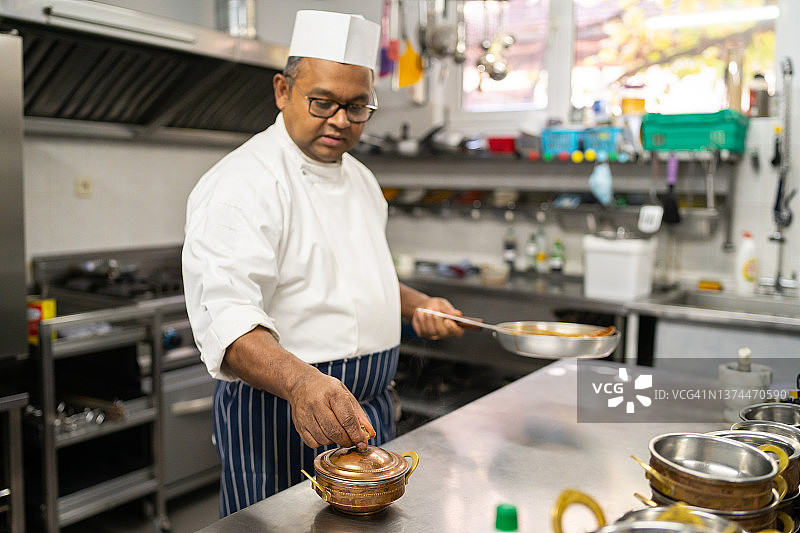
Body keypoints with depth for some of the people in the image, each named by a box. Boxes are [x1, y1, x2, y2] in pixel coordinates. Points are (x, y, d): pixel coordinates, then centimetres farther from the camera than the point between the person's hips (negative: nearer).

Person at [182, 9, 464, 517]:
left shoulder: (359, 177, 9)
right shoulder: (241, 184, -18)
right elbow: (225, 315, -31)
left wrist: (417, 305, 8)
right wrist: (301, 383, -46)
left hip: (367, 411, 8)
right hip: (284, 411, -8)